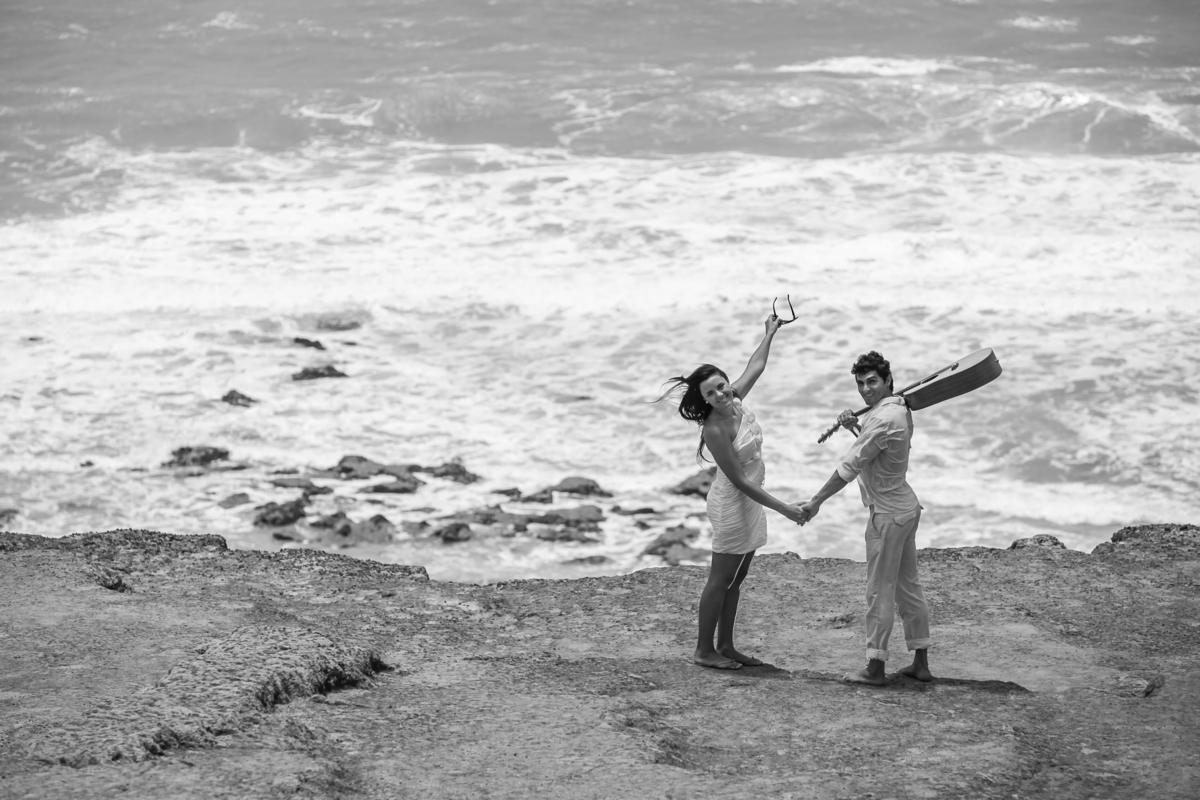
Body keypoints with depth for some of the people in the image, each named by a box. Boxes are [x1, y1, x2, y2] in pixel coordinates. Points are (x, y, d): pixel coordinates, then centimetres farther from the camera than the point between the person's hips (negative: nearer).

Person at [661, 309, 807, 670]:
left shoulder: (736, 400, -4)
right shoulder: (714, 430, -26)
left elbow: (755, 366, 17)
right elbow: (738, 480, -25)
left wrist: (770, 333, 29)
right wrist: (783, 508, -24)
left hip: (750, 499, 8)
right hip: (732, 504, -8)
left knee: (736, 578, 15)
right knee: (720, 579, 1)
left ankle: (726, 646, 23)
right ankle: (704, 650, 10)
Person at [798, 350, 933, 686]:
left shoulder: (883, 419, -24)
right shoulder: (900, 409, 7)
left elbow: (849, 467, -21)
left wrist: (816, 502, -14)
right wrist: (855, 425, 7)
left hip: (888, 515, -10)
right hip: (906, 507, 10)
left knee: (880, 592, -2)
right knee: (908, 586, 14)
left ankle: (875, 667, 4)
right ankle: (920, 662, 19)